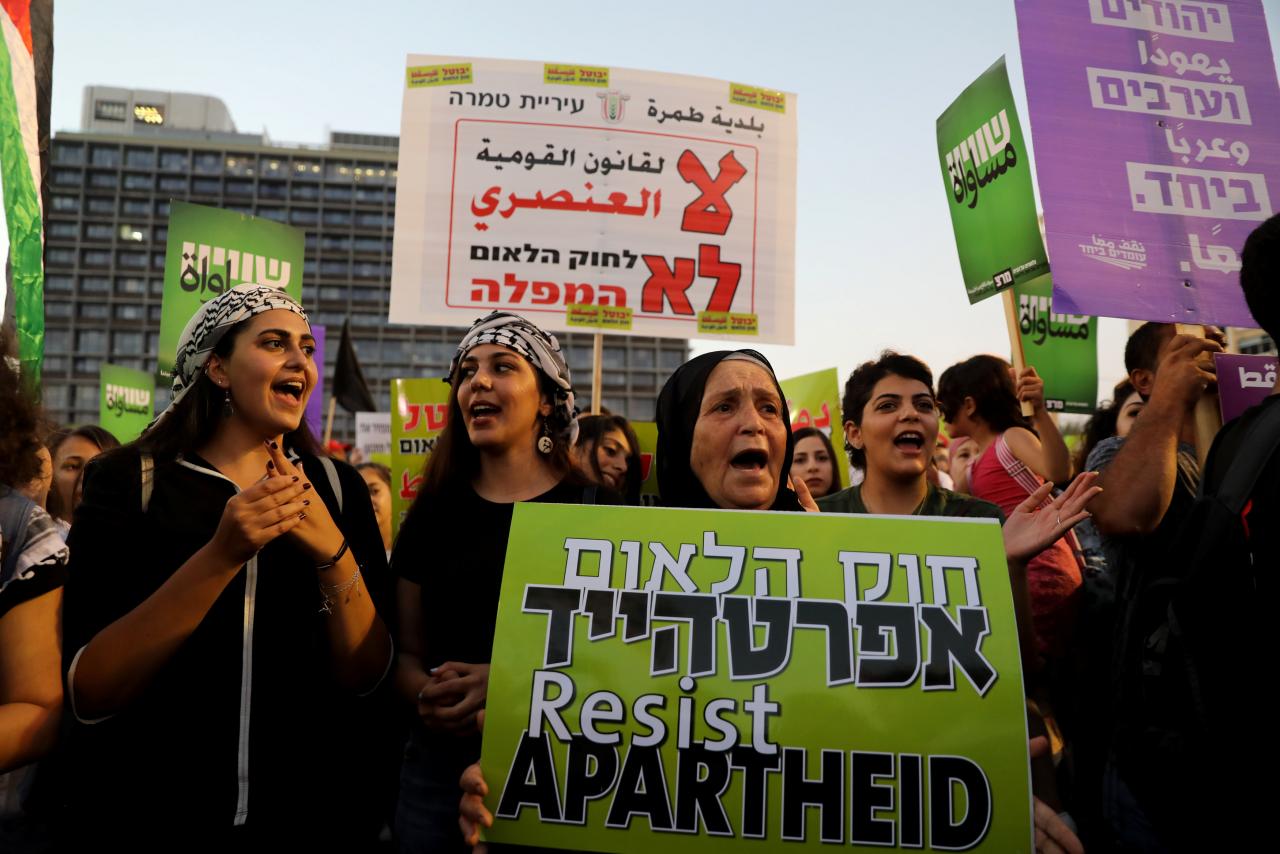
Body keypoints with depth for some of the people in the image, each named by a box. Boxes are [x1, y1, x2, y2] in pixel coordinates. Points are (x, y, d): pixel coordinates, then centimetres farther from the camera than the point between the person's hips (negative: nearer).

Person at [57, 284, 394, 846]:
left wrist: (334, 554, -22)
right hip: (153, 818, -1)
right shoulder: (127, 478, -7)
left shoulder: (337, 486, -2)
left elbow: (366, 677, -6)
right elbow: (87, 695, -14)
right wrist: (220, 556, -26)